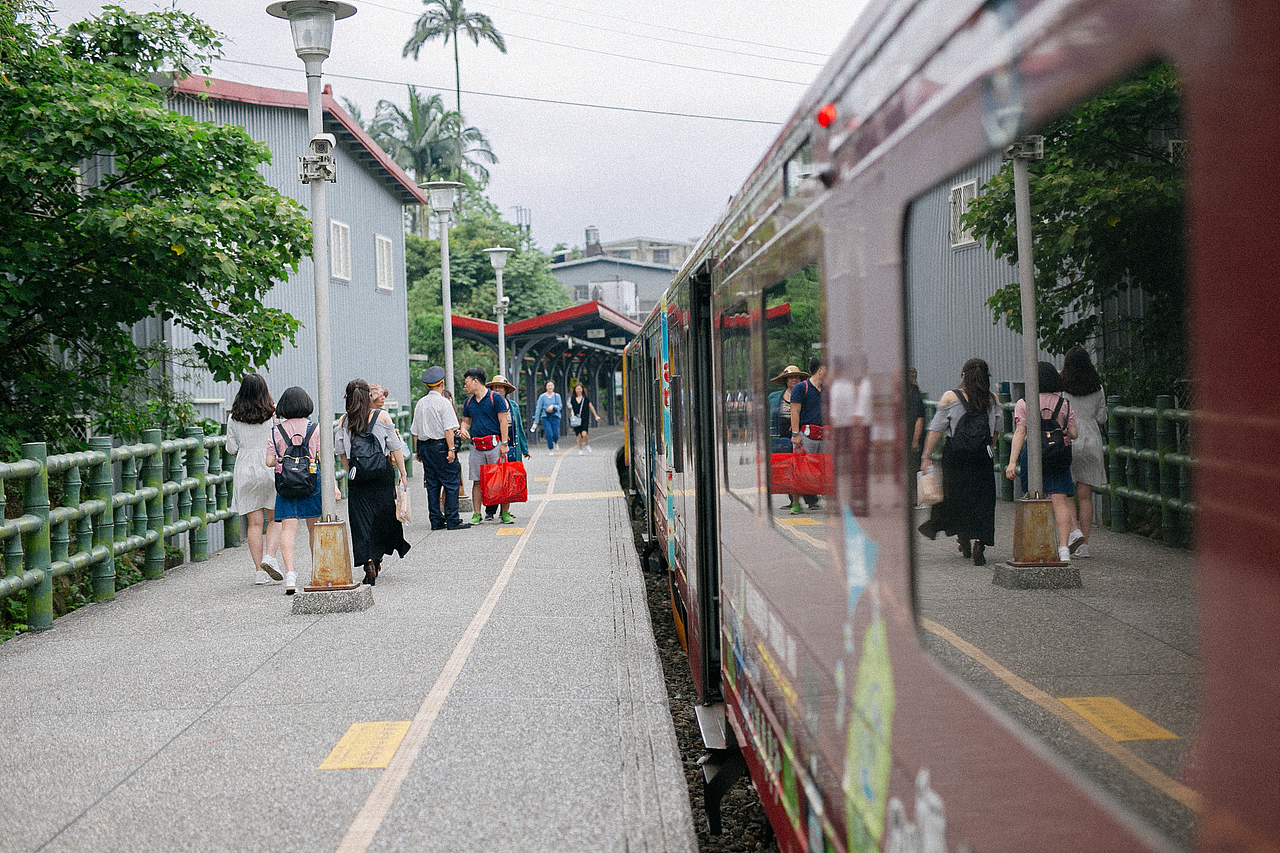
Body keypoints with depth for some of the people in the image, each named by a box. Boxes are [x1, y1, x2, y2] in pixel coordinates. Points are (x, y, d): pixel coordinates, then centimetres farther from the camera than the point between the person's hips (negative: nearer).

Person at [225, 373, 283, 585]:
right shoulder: (273, 415, -5)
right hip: (271, 470, -2)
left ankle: (259, 571, 3)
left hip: (245, 472, 2)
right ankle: (270, 556, -12)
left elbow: (231, 449, 6)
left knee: (254, 522, 5)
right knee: (275, 519, 10)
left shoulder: (234, 419, 1)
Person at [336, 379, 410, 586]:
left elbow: (341, 452, 5)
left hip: (356, 477, 1)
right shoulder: (382, 416, -4)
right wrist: (402, 472, 4)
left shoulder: (344, 421, 0)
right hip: (381, 475, -1)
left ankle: (369, 563, -10)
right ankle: (377, 559, 23)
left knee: (360, 520, 2)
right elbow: (395, 447, -3)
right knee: (383, 515, 14)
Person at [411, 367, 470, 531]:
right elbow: (448, 429, -15)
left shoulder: (420, 404, 11)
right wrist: (451, 449, -15)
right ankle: (452, 520, -6)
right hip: (441, 446, -7)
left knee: (432, 485, 9)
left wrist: (419, 451, 18)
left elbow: (415, 431, 13)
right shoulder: (444, 403, -8)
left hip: (425, 447, 7)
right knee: (451, 483, -3)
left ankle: (436, 520, 9)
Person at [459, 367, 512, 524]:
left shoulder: (496, 398, -3)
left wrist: (504, 443, -11)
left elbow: (503, 421, -5)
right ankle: (476, 514, 8)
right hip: (476, 447, 5)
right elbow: (466, 421, 23)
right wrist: (463, 429, -1)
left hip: (495, 445, -5)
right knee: (477, 481, 4)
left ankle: (505, 512, 3)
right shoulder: (468, 402, 13)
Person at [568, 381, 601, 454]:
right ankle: (580, 450, 13)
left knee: (584, 434, -20)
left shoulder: (585, 398, 4)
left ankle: (587, 445, 7)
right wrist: (572, 415, -9)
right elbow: (572, 409, 12)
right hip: (576, 420, 2)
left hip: (584, 419, -2)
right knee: (579, 435, -1)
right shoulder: (572, 399, 9)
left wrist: (596, 416, 17)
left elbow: (591, 407, 12)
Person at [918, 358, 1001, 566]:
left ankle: (964, 541, 22)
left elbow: (936, 430, -6)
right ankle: (978, 543, -11)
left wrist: (926, 456, -2)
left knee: (956, 497, 13)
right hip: (982, 459, 2)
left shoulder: (950, 398, -6)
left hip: (955, 456, -2)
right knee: (981, 500, 3)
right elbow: (996, 431, 14)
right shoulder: (993, 400, 3)